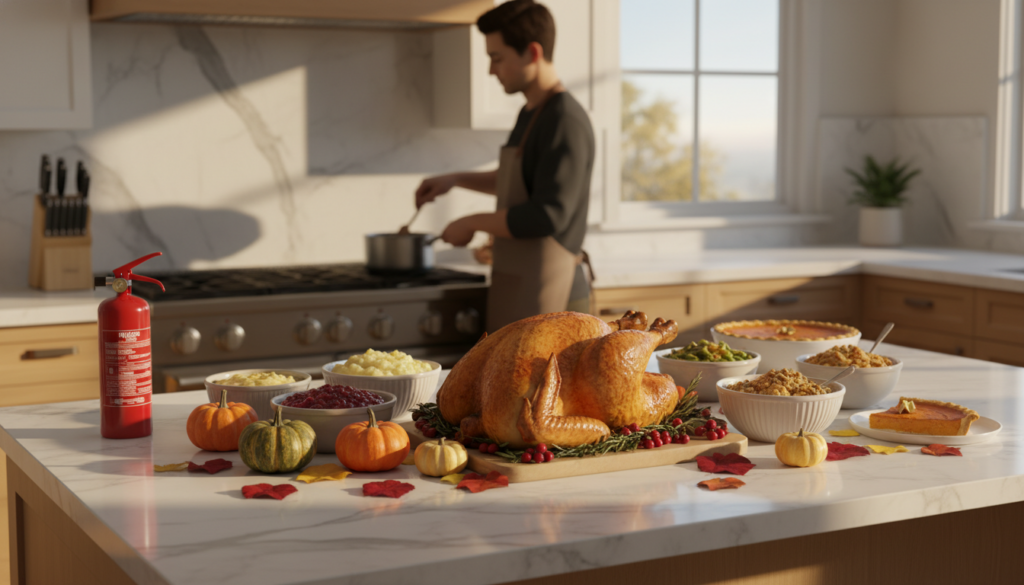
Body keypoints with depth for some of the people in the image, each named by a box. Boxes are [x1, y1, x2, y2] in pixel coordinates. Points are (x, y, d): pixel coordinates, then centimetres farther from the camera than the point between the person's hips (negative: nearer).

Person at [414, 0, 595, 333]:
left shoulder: (566, 121, -16)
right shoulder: (530, 115, 14)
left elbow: (548, 216, -25)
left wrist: (472, 223, -14)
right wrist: (456, 180, 25)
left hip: (547, 297, -10)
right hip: (518, 291, 10)